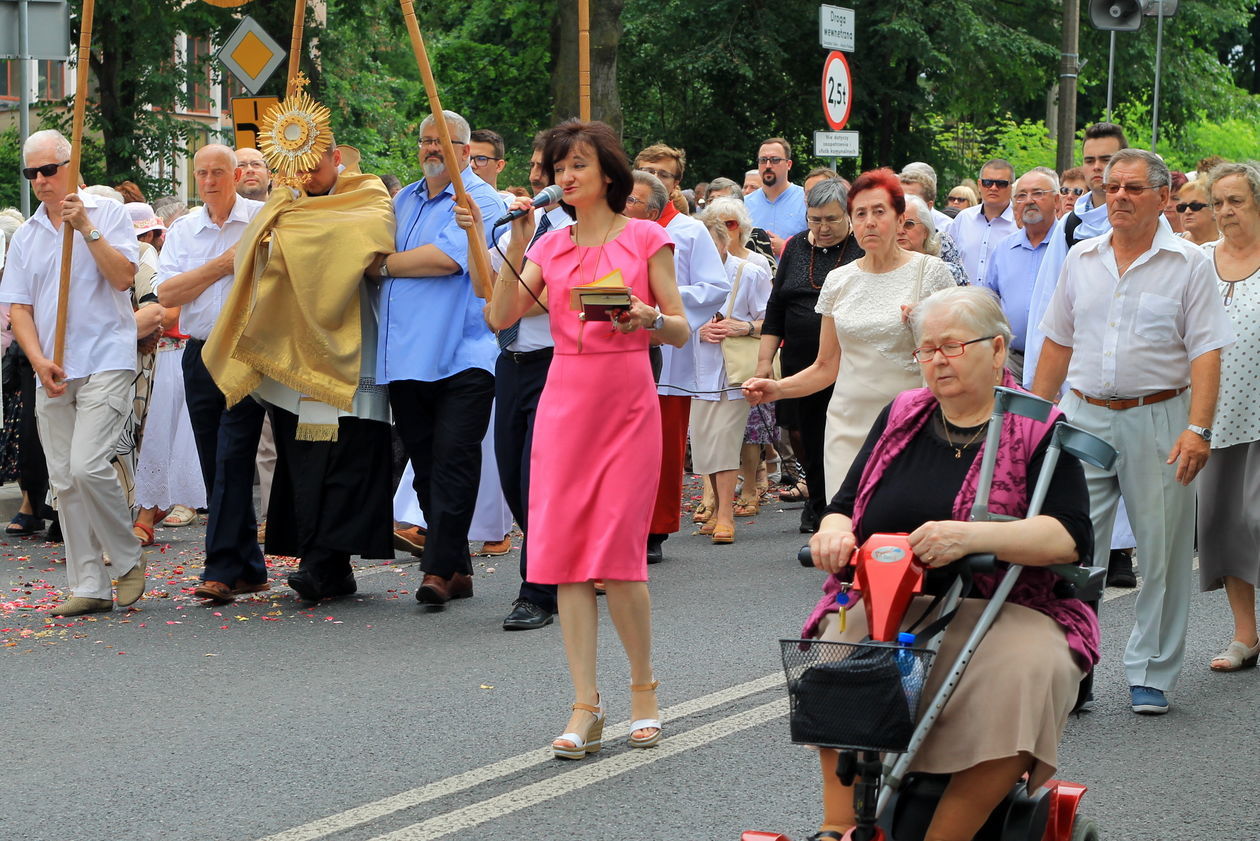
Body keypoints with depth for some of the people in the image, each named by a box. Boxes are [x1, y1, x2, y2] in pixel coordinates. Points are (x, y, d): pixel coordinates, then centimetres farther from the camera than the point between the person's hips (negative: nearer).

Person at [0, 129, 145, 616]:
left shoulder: (107, 214, 1)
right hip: (52, 374, 6)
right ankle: (89, 587, 10)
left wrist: (87, 228, -18)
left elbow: (123, 278, -11)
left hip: (105, 363, -6)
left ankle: (128, 560, 2)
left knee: (88, 466, -18)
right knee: (64, 480, 4)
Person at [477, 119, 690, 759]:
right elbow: (500, 318, 1)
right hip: (564, 399, 4)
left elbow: (682, 332, 1)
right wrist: (516, 248, -5)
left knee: (616, 553, -8)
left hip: (627, 401, -4)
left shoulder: (646, 238, 2)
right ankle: (585, 708, 1)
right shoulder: (550, 246, 12)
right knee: (565, 553, -2)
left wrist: (650, 318, -19)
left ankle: (643, 687, 14)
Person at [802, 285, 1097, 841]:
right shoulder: (901, 416, 16)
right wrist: (835, 531, -10)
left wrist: (971, 536, -28)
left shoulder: (1040, 431, 1)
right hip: (888, 608, 3)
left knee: (1023, 675, -34)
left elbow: (1070, 537, -12)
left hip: (1005, 612, -3)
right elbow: (845, 504, 17)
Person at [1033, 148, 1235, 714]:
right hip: (1084, 416, 3)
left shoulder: (1188, 264, -2)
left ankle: (1151, 675, 16)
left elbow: (1206, 352, -8)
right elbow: (1057, 344, 15)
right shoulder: (1081, 260, 10)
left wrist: (1198, 429, -18)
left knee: (1162, 555, 4)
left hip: (1157, 420, -3)